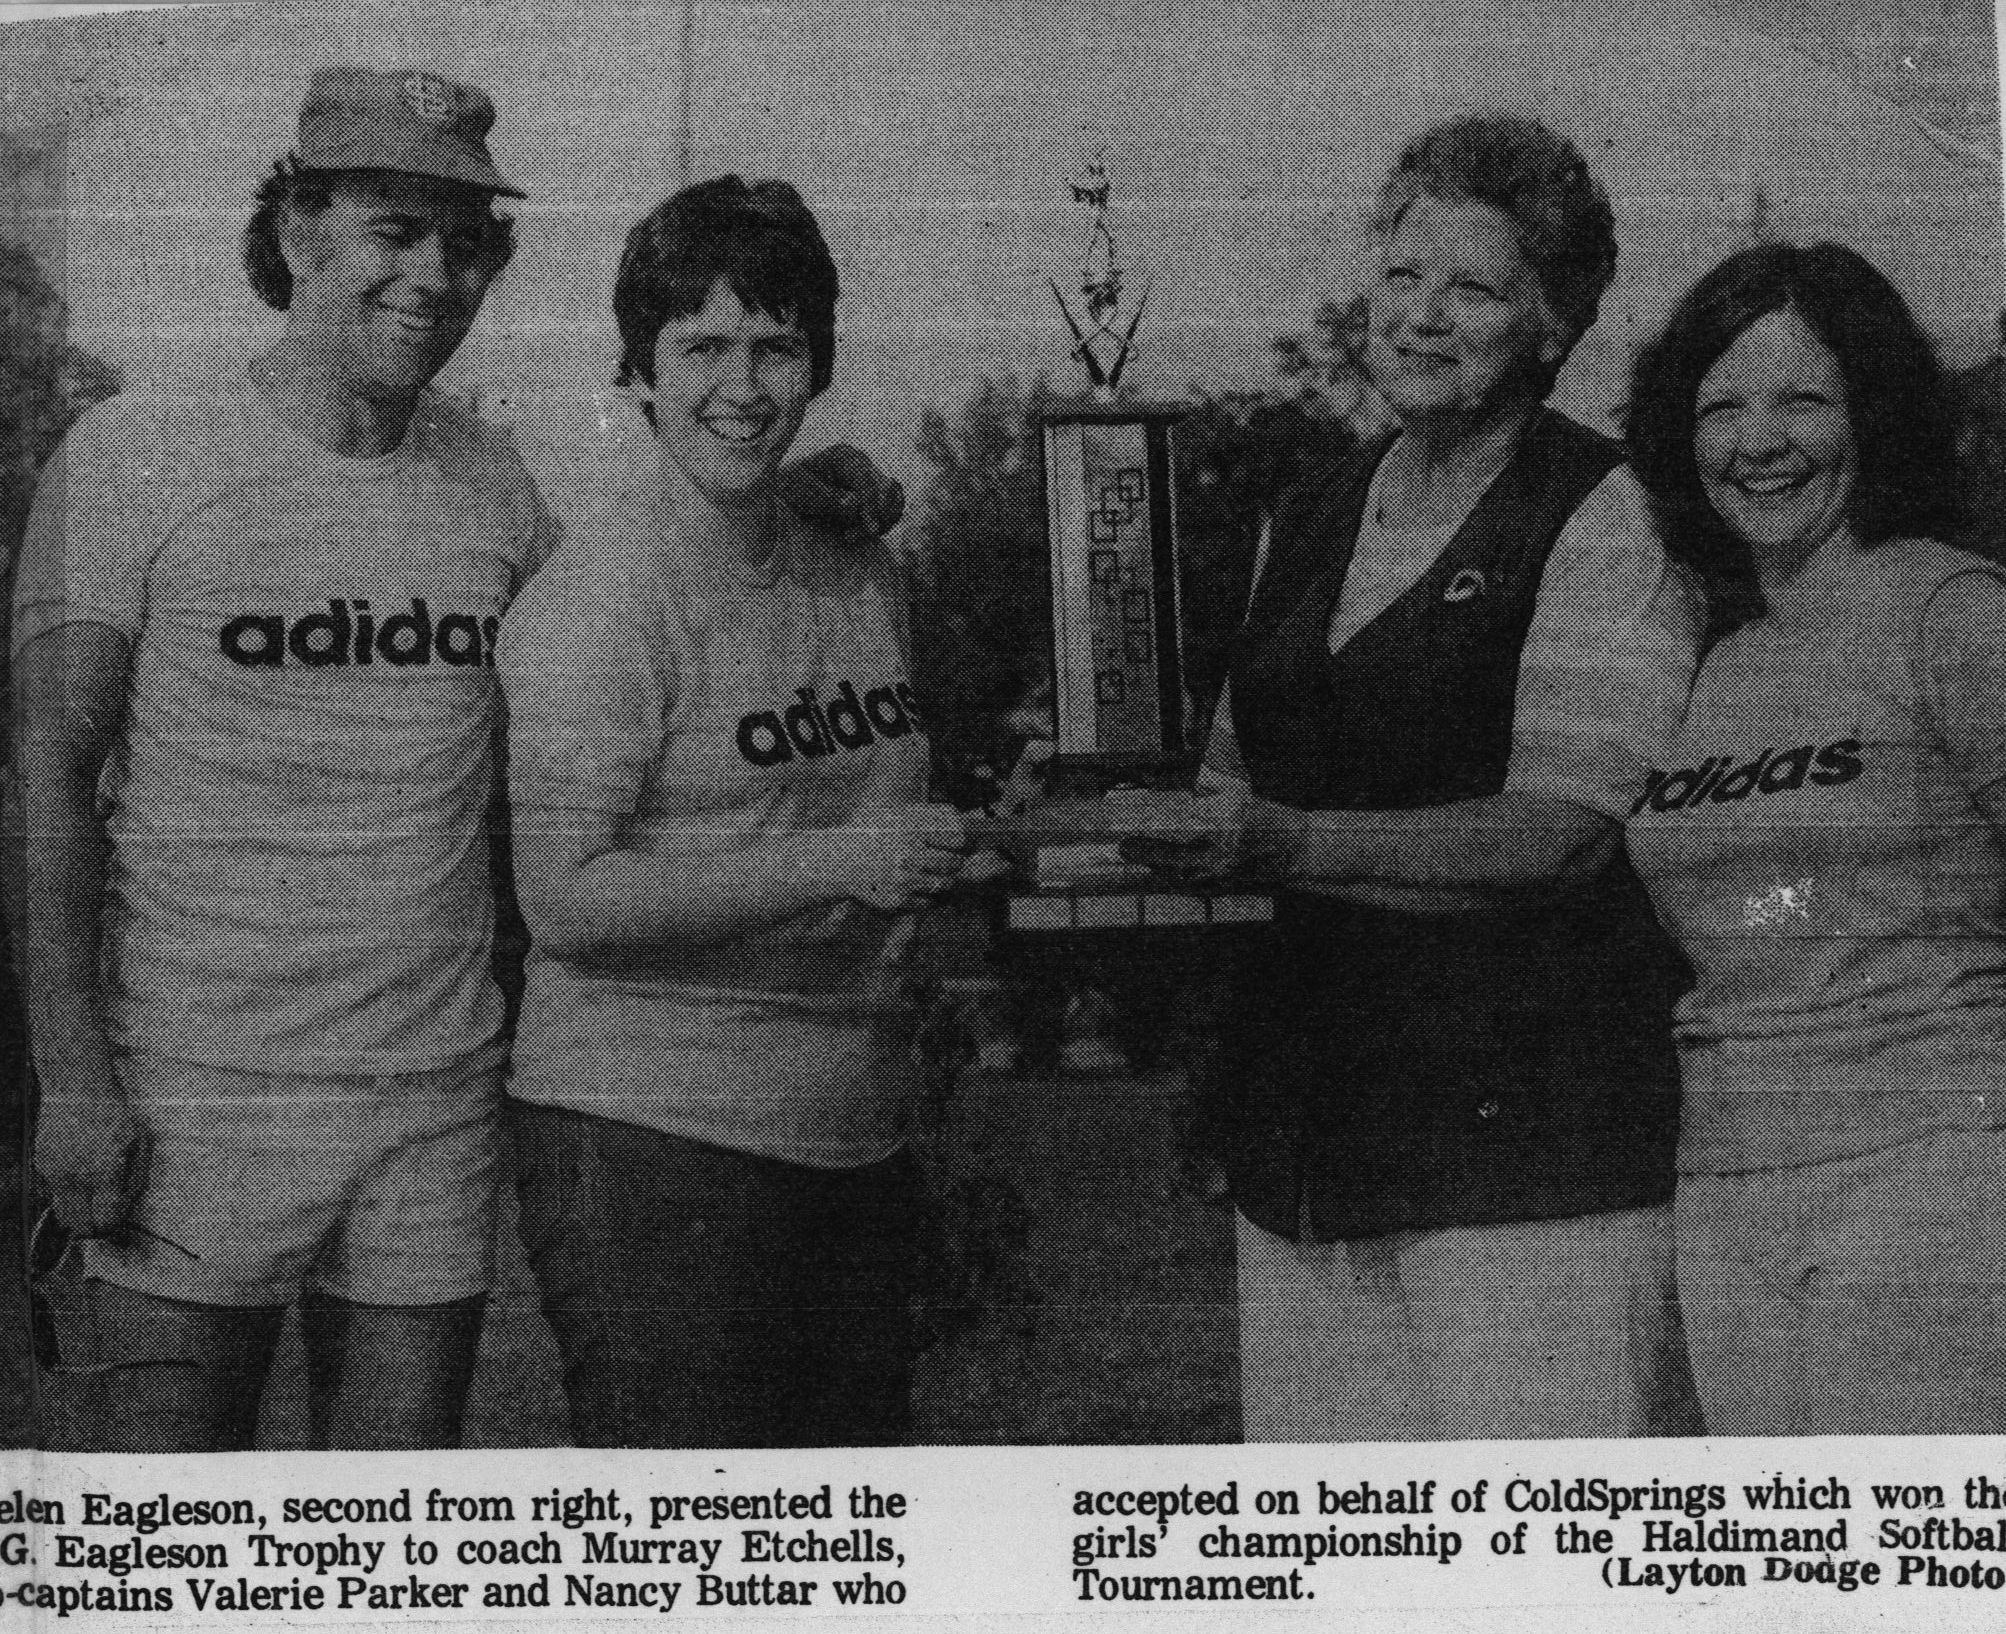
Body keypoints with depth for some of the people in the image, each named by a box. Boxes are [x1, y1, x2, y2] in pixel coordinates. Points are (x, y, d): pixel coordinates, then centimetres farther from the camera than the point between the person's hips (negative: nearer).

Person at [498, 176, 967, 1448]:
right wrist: (834, 865, -22)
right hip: (654, 1138, -7)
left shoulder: (864, 580, 13)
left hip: (856, 1136, 7)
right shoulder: (600, 600, -9)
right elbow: (565, 901, -18)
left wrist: (973, 835, 6)